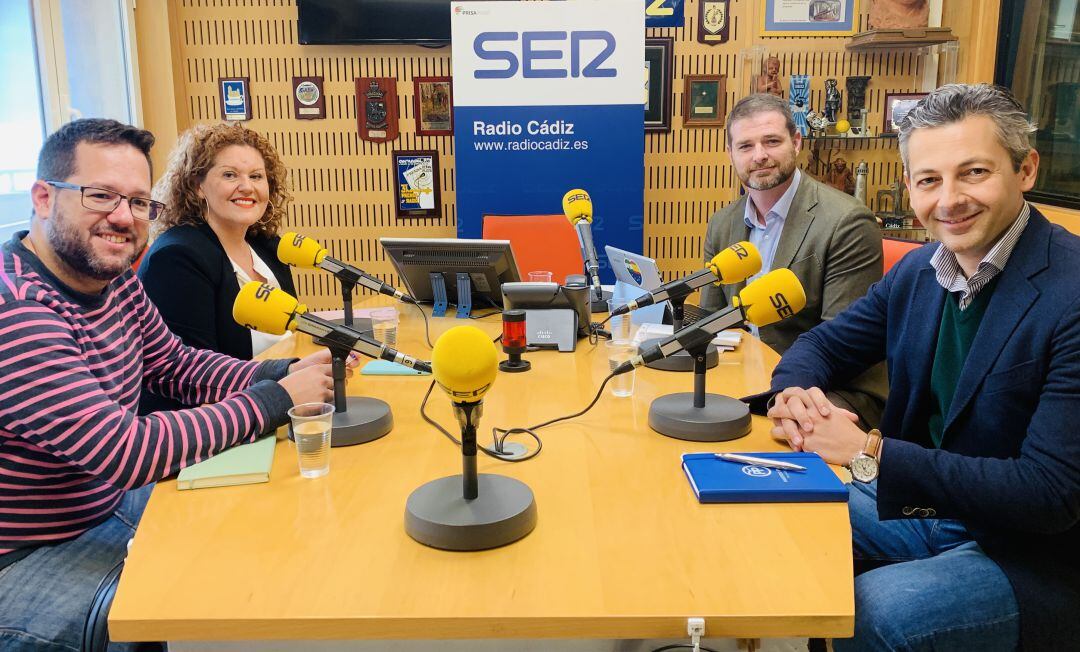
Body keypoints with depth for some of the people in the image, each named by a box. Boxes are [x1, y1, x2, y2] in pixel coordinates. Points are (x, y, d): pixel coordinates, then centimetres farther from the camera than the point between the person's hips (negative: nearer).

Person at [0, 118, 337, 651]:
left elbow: (179, 365, 10)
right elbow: (124, 452, -33)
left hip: (111, 502, 8)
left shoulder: (118, 282, -2)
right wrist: (277, 399, -26)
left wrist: (284, 373, -8)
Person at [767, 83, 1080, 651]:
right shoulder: (917, 271, -1)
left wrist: (870, 453, -28)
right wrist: (793, 394, -13)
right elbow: (825, 344, 11)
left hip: (1033, 557, -6)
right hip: (922, 507, 7)